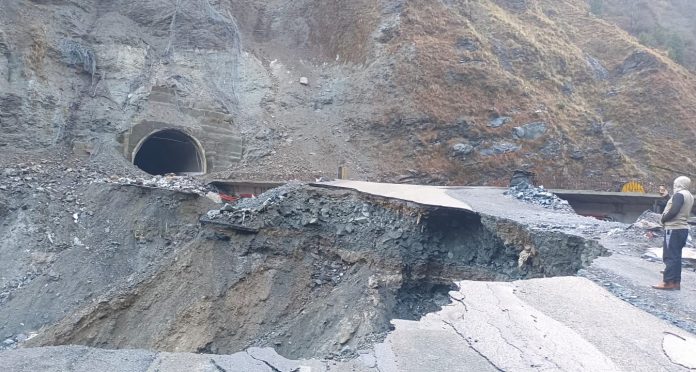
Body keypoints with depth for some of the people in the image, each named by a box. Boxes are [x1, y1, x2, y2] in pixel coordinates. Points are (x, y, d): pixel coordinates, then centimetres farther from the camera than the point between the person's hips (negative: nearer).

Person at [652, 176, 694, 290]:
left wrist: (663, 219, -8)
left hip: (674, 228, -9)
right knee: (676, 256, 12)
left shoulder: (679, 194, -13)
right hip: (683, 228, 9)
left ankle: (668, 282, -7)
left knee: (670, 256, -7)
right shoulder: (690, 196, 16)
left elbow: (673, 211, -23)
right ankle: (676, 282, 13)